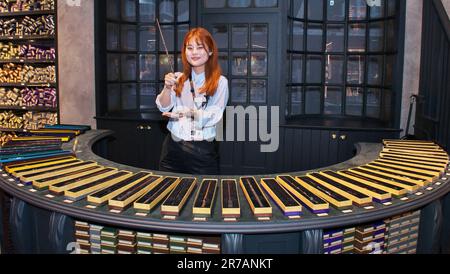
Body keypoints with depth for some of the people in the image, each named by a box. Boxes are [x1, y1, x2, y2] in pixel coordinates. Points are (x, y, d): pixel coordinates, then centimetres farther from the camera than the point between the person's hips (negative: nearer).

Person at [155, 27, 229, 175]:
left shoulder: (220, 81, -2)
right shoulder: (178, 78, 8)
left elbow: (214, 115, -11)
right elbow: (164, 108, 1)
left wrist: (185, 113, -25)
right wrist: (167, 88, -18)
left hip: (203, 151, -3)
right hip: (173, 148, 3)